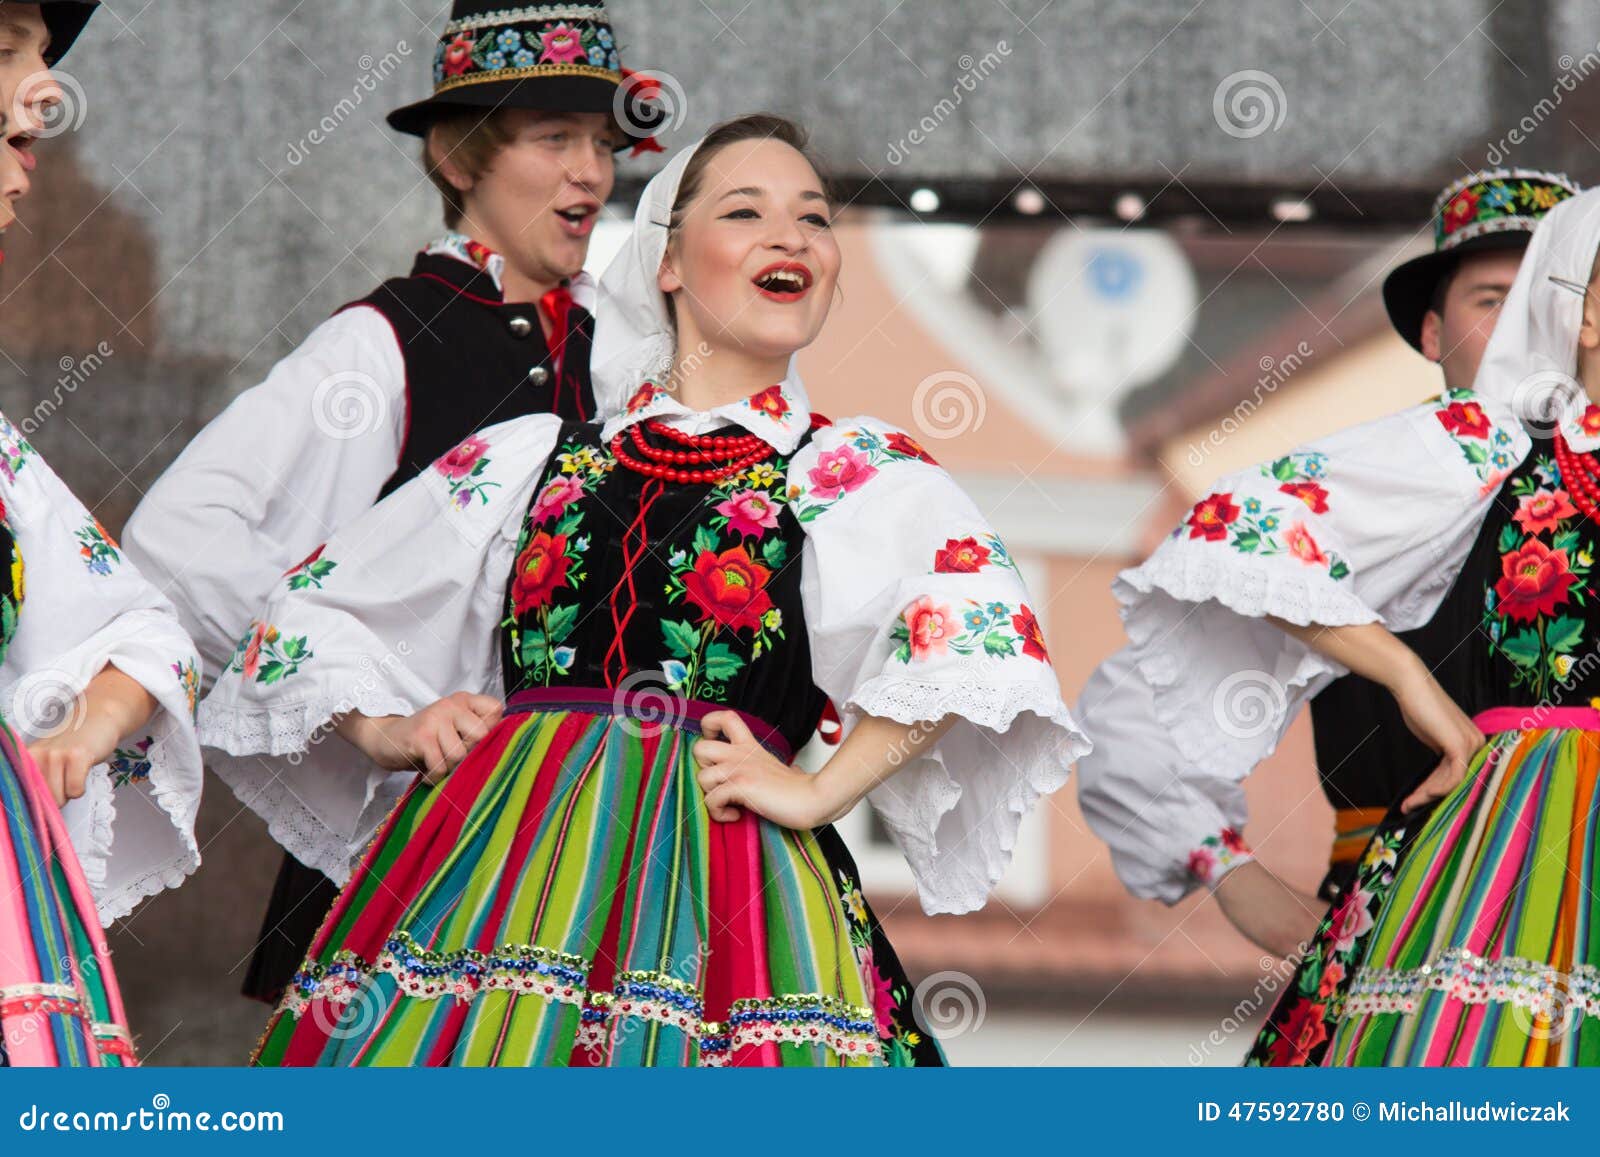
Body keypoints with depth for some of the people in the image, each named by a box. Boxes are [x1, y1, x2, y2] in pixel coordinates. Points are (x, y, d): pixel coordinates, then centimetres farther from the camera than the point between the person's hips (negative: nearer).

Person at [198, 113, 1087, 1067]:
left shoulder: (861, 474, 9)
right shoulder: (531, 459, 18)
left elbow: (982, 629, -12)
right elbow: (315, 615, 27)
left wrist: (820, 792, -14)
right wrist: (391, 733, 10)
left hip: (720, 874, -2)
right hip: (497, 868, 2)